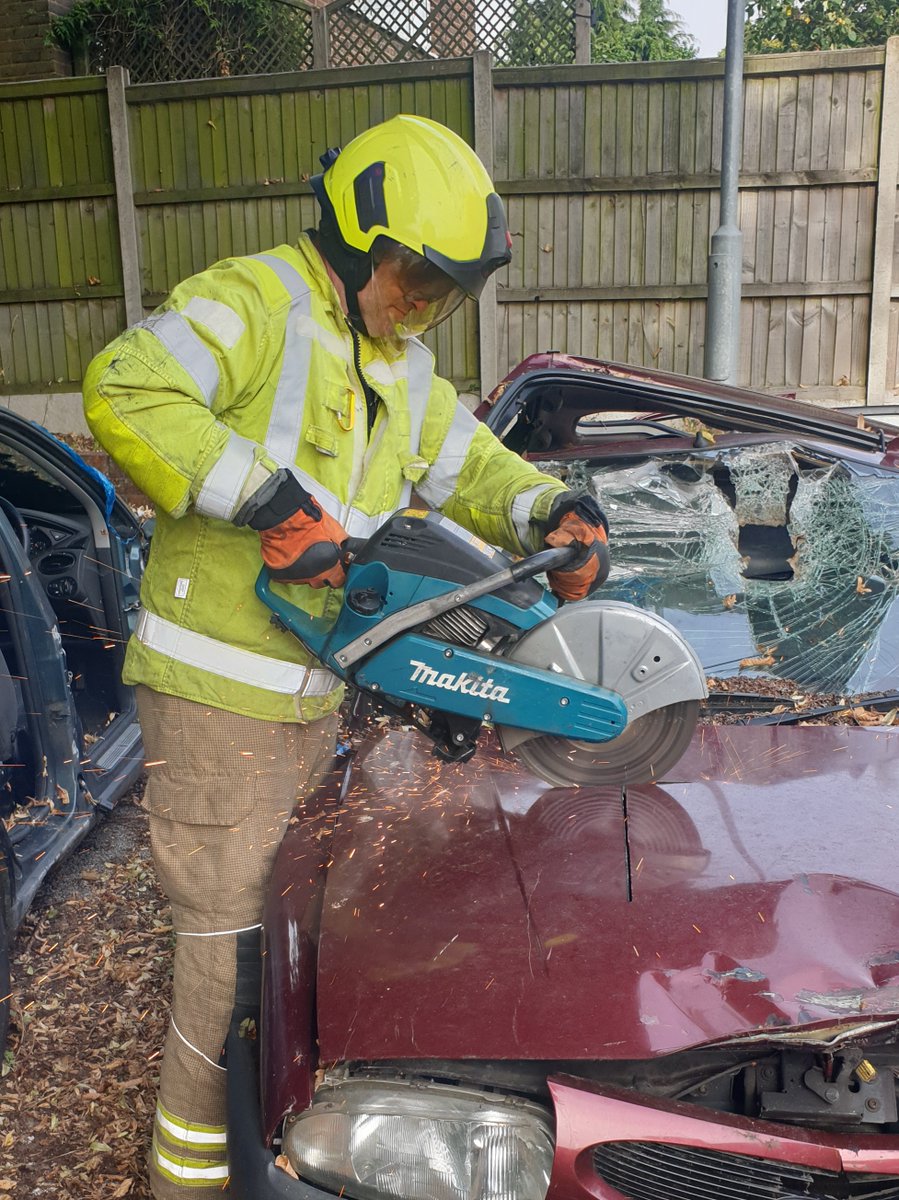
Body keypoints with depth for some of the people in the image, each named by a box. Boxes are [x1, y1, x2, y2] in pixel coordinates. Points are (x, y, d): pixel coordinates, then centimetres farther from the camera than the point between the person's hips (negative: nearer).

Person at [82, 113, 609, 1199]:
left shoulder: (405, 372, 15)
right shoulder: (254, 303, -12)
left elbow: (473, 466, 22)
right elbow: (125, 393, -27)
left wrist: (557, 516, 3)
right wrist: (269, 498, -29)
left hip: (312, 700, 9)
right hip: (215, 691, -8)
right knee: (231, 936, 0)